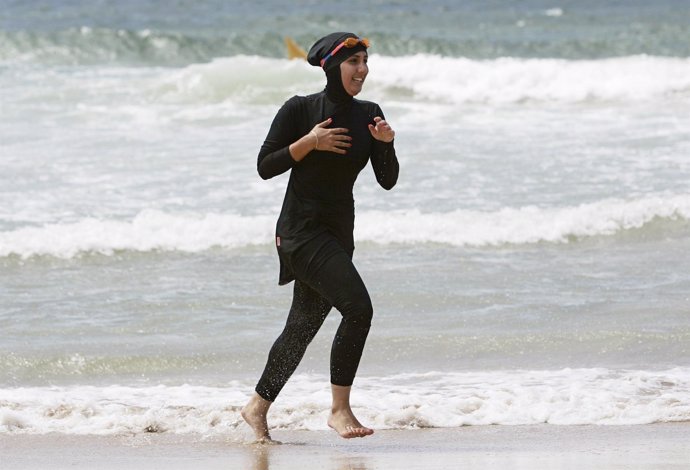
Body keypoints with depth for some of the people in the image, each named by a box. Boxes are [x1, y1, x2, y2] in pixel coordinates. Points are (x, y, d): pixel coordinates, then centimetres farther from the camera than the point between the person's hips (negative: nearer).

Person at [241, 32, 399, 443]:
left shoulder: (368, 115, 7)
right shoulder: (300, 110, -8)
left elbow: (388, 180, 5)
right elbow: (266, 166, -7)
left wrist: (386, 143, -13)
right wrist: (310, 142, -17)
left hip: (340, 231, 7)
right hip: (302, 228, -7)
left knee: (304, 325, 13)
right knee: (358, 307, -21)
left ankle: (258, 406, 29)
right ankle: (340, 409, -13)